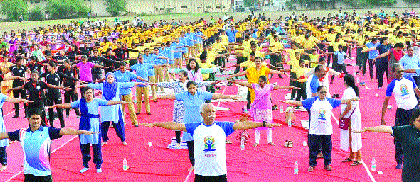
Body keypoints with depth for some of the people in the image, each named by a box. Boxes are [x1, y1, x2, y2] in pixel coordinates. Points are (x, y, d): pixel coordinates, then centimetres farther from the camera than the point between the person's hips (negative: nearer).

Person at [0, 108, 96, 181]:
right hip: (29, 172, 2)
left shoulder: (48, 131, 0)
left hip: (44, 172, -2)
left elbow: (64, 131, -11)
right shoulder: (22, 133, 8)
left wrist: (81, 132, -22)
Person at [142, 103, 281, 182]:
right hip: (201, 172, 0)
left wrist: (264, 124, -6)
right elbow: (175, 126, 2)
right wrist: (155, 124, -1)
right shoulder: (195, 127, 3)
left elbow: (241, 125, -1)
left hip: (220, 172, 0)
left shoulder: (222, 127, 3)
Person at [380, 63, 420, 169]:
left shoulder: (409, 79, 3)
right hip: (401, 112, -3)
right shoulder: (392, 85, -6)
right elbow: (386, 101, -3)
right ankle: (399, 162, 8)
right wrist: (382, 117, -7)